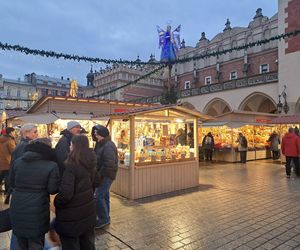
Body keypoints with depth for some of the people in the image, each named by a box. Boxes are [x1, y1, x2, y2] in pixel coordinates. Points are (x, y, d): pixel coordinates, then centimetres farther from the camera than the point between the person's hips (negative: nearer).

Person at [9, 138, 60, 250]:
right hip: (37, 211, -4)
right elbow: (53, 189, -10)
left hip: (17, 208, 5)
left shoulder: (17, 161, 0)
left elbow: (12, 183, 11)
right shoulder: (51, 165, -14)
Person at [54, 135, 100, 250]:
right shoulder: (90, 162, -1)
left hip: (72, 214, -7)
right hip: (88, 209, 7)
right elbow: (96, 182, 12)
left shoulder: (71, 165, -24)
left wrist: (56, 203, -7)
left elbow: (66, 193, -25)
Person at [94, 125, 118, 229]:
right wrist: (98, 174, 8)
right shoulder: (101, 144, 11)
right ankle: (105, 217, 30)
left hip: (106, 176, -10)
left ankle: (104, 219, 6)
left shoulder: (108, 146, -20)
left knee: (98, 196, -7)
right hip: (103, 175, 10)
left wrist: (100, 175, -18)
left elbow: (109, 164, -25)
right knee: (104, 195, 17)